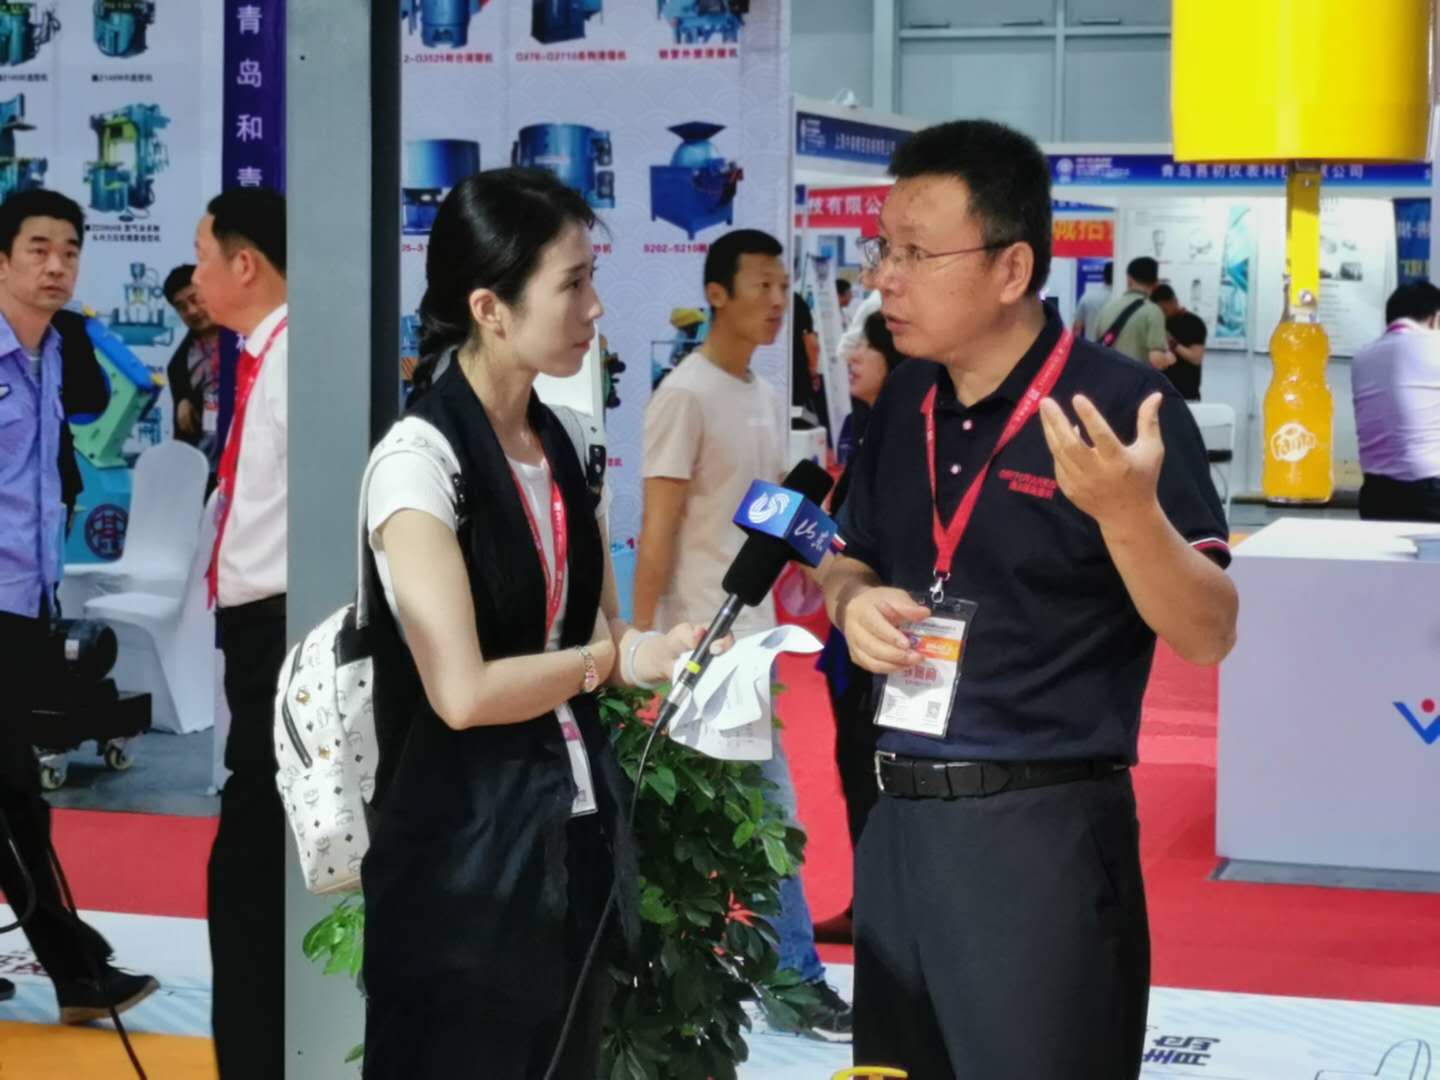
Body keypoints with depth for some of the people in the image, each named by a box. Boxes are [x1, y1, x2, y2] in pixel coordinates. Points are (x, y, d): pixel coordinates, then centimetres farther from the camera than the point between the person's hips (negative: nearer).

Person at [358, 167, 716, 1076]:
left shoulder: (563, 447, 10)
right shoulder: (419, 457, -15)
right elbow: (463, 691, -22)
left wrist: (679, 649, -7)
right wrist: (615, 661, -9)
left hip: (579, 837, 8)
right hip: (470, 852, -7)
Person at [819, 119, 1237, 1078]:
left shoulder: (1121, 404, -13)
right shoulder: (903, 400, 7)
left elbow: (1210, 635, -14)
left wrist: (1129, 512, -31)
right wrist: (855, 603, -3)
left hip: (1043, 828, -7)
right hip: (897, 817, 7)